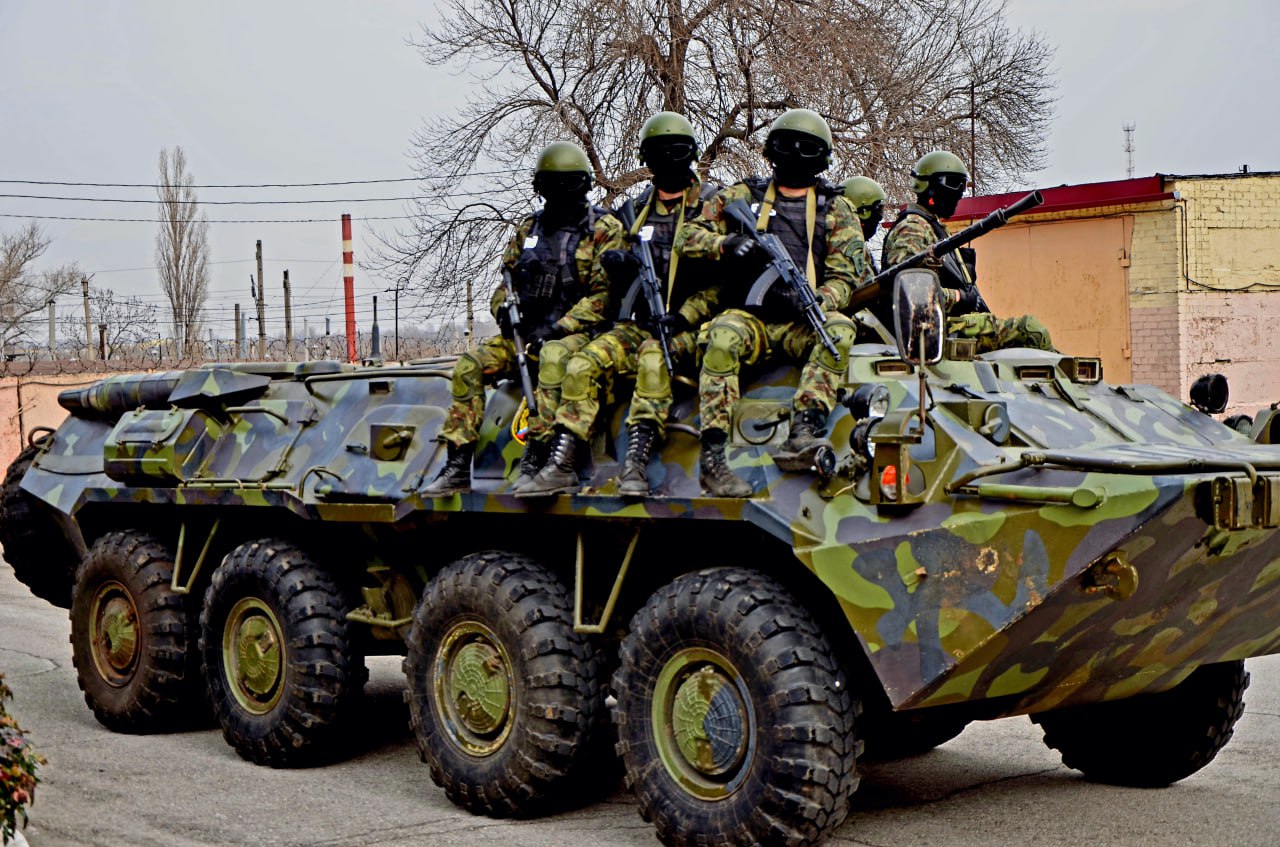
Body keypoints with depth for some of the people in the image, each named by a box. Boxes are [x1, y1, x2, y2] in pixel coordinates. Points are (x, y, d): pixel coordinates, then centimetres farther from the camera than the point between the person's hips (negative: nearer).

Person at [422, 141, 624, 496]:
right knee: (470, 364, -16)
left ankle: (533, 463, -42)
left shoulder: (604, 229, -1)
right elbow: (507, 282, 22)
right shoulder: (528, 229, 17)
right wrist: (505, 311, -2)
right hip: (527, 333, 6)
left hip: (576, 332, -6)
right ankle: (457, 469, -16)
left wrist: (559, 328, -19)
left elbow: (604, 294, -10)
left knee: (554, 357, -39)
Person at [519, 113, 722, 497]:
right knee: (583, 364, -20)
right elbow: (618, 277, 21)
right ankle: (561, 466, -23)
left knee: (653, 358, -37)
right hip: (639, 323, 5)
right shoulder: (637, 210, 18)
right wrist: (617, 262, -4)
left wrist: (683, 318, -18)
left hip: (687, 325, -5)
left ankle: (635, 465, -43)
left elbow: (720, 277, -5)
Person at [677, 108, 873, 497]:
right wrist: (726, 243, -12)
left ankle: (802, 433, -45)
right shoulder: (742, 196, 16)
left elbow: (847, 276, 5)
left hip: (803, 324, 1)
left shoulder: (836, 209, 15)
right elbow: (687, 236, 10)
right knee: (724, 333, -35)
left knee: (841, 329, -32)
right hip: (751, 316, -1)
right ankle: (712, 457, -41)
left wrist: (818, 303, -17)